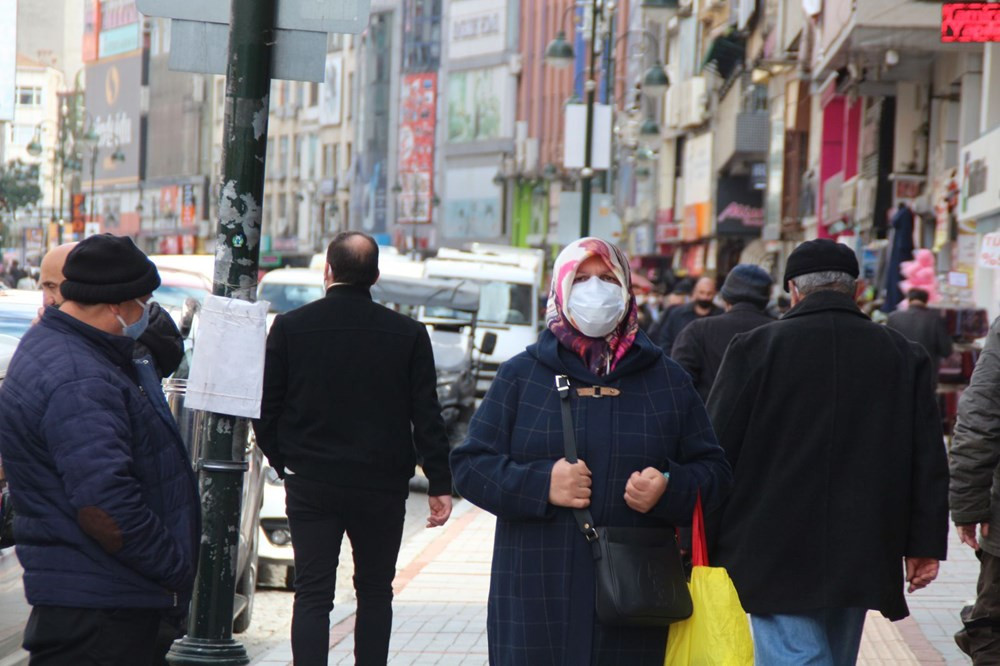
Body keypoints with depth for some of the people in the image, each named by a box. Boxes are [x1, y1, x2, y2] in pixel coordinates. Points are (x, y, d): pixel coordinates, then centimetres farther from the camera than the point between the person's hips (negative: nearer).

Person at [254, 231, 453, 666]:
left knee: (312, 593, 1)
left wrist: (282, 462, 15)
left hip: (310, 484, 0)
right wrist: (439, 484, 3)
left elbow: (265, 411, 1)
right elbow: (427, 418, -3)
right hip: (382, 486, 0)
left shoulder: (290, 327, -3)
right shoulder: (408, 335, -4)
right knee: (375, 592, 13)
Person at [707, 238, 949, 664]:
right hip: (860, 560, 4)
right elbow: (929, 461, 6)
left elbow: (715, 452, -3)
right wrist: (925, 545, 11)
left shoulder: (756, 347, -4)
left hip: (775, 557, -4)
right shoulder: (904, 357, 5)